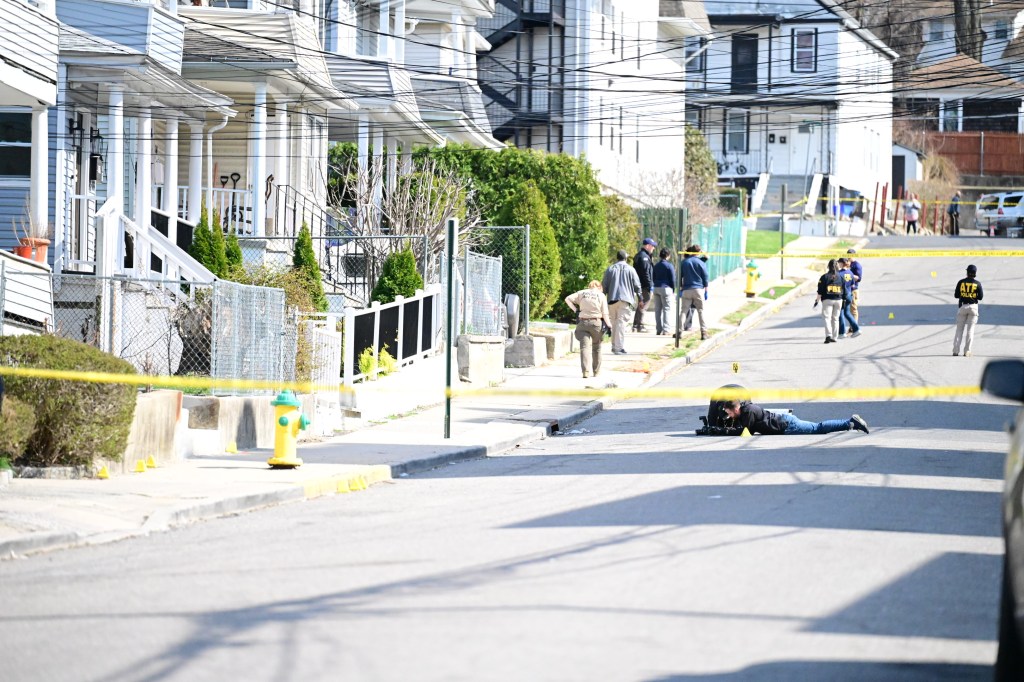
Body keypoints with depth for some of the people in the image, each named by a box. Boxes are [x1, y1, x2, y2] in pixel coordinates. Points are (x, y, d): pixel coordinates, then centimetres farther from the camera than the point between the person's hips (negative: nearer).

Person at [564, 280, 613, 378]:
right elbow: (605, 313, -2)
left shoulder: (581, 293, 8)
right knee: (596, 348, 17)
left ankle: (586, 371, -25)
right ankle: (596, 371, 25)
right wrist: (609, 326, 3)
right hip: (597, 323, 0)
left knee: (585, 347, -7)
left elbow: (568, 299, -1)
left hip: (583, 322, 0)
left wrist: (575, 309, 2)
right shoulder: (601, 295, 3)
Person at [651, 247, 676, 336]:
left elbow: (653, 278, 13)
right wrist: (673, 289, 4)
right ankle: (665, 330, -8)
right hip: (666, 288, -5)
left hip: (656, 289, 5)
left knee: (657, 310, 8)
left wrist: (656, 285, 16)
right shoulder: (669, 265, -7)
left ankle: (658, 329, 8)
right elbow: (672, 279, -6)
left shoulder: (656, 266, 10)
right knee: (666, 309, -2)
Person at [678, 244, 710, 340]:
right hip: (698, 289, -2)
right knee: (701, 311, 2)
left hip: (686, 290, 2)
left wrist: (680, 288, 17)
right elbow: (705, 277, 2)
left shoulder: (683, 263, 8)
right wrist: (706, 290, 9)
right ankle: (704, 332, -2)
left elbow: (679, 277, 11)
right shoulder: (701, 263, 0)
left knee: (683, 311, 3)